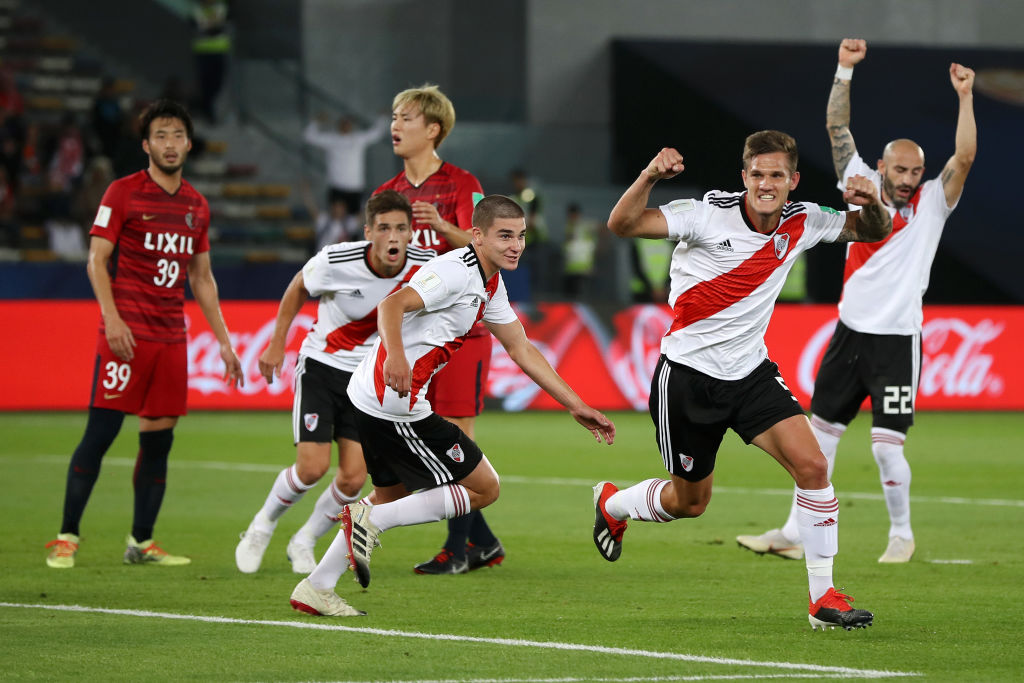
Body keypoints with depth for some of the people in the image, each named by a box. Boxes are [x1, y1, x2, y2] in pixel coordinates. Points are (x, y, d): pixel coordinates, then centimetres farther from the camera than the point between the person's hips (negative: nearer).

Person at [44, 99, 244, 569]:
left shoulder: (196, 206, 14)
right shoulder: (123, 193, -2)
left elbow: (202, 276, 21)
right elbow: (96, 259, -6)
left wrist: (223, 340, 17)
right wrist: (111, 317, -19)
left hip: (172, 337, 5)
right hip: (126, 333, -5)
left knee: (159, 438, 5)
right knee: (101, 432, -9)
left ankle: (141, 543, 12)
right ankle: (66, 538, -5)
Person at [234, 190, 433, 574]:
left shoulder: (424, 267, -16)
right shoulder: (336, 261, -23)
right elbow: (299, 287, 0)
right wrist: (277, 343, 2)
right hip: (321, 366, -3)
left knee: (353, 478, -6)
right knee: (313, 467, -15)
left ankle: (304, 543, 21)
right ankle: (262, 526, 15)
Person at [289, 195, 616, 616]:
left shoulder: (490, 286, 15)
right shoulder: (456, 272, -17)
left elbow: (522, 351, 22)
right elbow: (392, 305, -30)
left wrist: (575, 406, 20)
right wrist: (395, 356, -48)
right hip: (393, 404, -10)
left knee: (392, 494, 25)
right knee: (483, 488, -2)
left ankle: (316, 589, 29)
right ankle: (370, 520, -4)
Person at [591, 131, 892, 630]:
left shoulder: (802, 223, -4)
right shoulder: (709, 215, -18)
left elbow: (874, 231, 11)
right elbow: (622, 224, -27)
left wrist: (872, 204, -14)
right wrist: (650, 175, -45)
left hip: (750, 372, 4)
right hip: (687, 376, -4)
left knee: (811, 465, -17)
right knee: (689, 502, 11)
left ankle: (824, 599, -8)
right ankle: (611, 504, 45)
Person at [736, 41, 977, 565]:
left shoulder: (931, 203, -2)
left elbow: (964, 157, -15)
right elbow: (837, 127, 2)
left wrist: (965, 97, -20)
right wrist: (844, 70, -5)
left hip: (897, 340, -4)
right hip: (850, 331, 4)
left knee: (887, 445, -9)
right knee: (819, 432, 8)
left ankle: (902, 533, 11)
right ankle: (795, 535, 16)